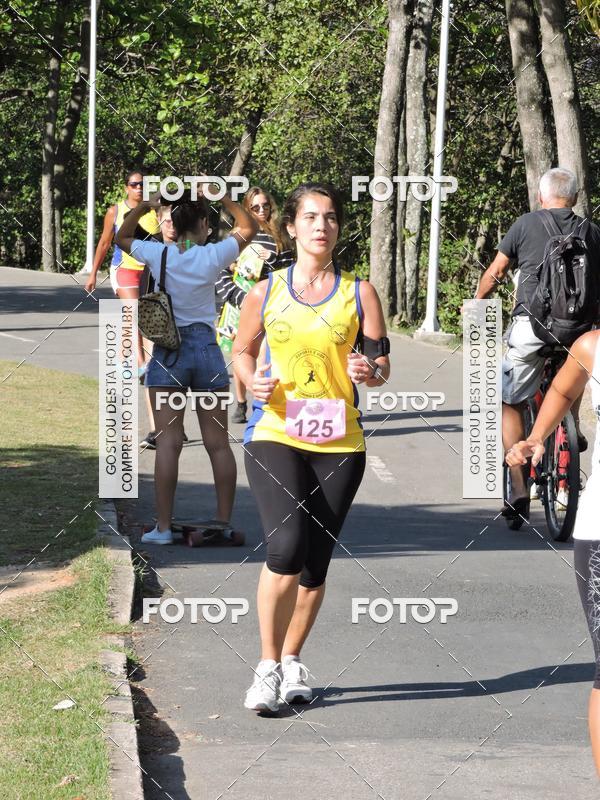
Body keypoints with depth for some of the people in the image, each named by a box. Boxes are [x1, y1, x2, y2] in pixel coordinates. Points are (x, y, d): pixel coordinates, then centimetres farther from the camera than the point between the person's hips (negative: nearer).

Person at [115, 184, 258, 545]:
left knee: (168, 442, -2)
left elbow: (121, 238, 15)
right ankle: (225, 522, 11)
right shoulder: (213, 257, -6)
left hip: (167, 353, 0)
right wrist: (221, 197, 7)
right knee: (218, 443, 7)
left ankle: (164, 527, -5)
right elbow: (249, 228, 11)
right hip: (207, 350, 0)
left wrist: (144, 207, 8)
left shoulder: (158, 255, -5)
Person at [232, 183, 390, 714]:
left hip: (339, 443, 2)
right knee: (287, 546, -19)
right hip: (275, 435, -2)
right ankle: (268, 665, -6)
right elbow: (243, 349, 17)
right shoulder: (266, 293, 4)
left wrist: (371, 372, -17)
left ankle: (292, 660, 27)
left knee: (316, 560, 6)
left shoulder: (359, 293, 4)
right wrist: (253, 381, -4)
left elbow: (382, 364, 6)